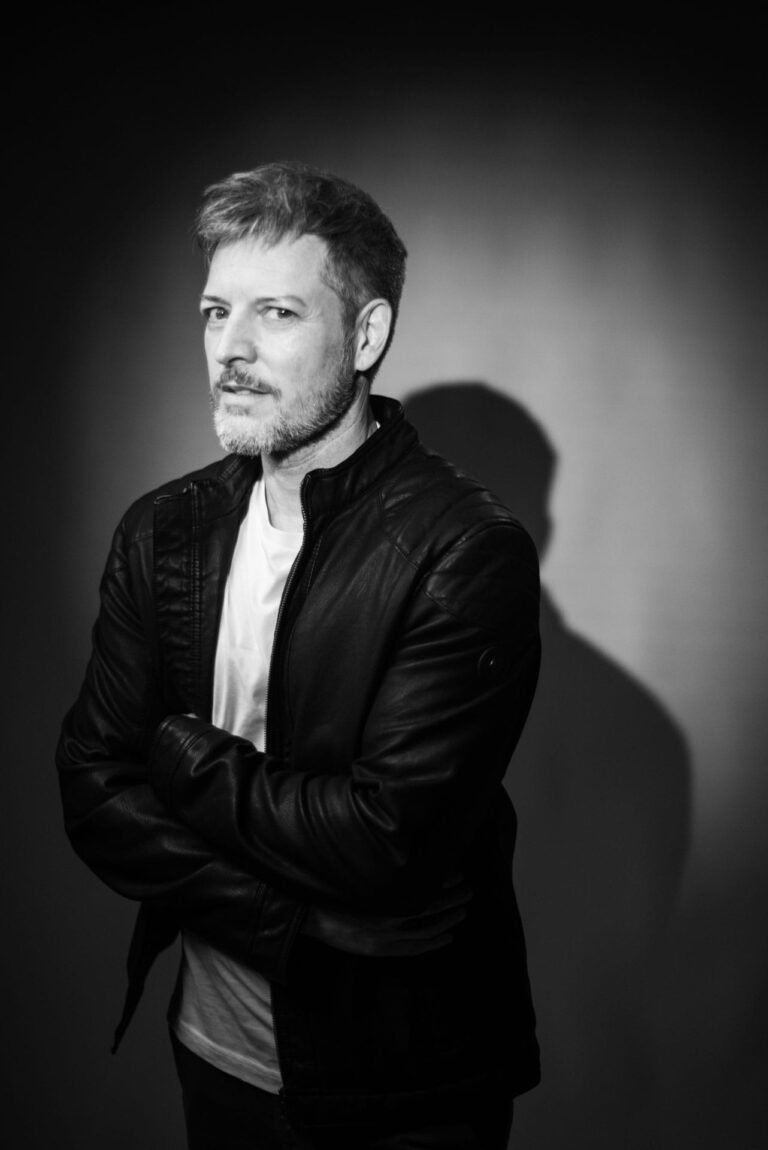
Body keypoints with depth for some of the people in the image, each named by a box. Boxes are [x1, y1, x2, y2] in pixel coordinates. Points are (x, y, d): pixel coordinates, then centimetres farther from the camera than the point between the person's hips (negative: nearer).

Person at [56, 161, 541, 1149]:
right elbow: (94, 791, -6)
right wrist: (303, 927, -18)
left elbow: (385, 839, -25)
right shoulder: (159, 533, -2)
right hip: (215, 1055, 5)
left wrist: (184, 755, -12)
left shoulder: (469, 553, -20)